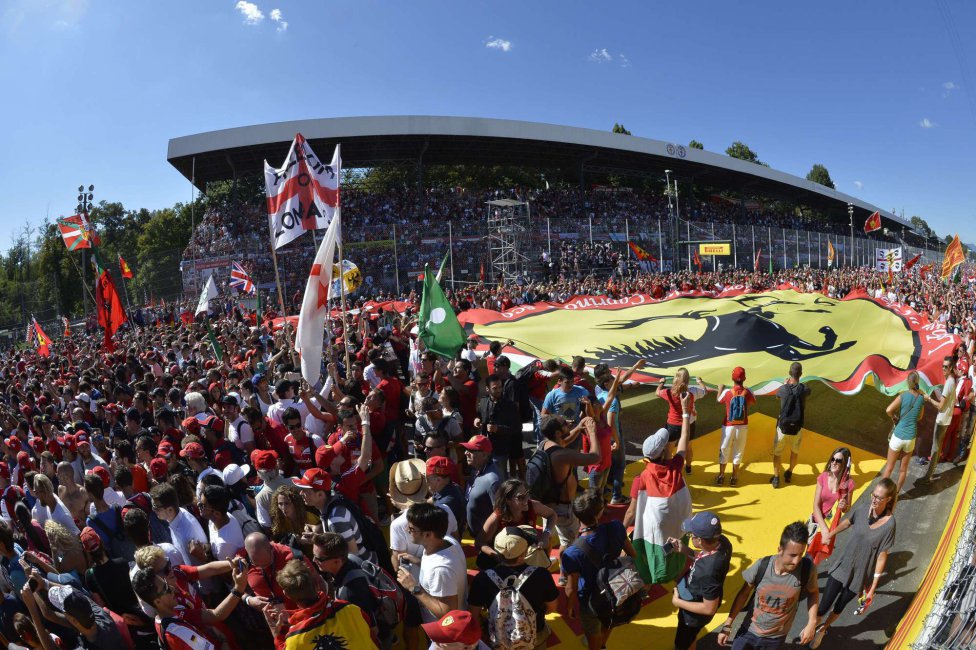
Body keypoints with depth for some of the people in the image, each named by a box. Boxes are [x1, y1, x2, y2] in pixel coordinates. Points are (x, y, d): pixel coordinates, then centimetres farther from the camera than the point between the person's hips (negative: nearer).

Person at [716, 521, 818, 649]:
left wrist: (812, 623, -11)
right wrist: (727, 625, -5)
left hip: (776, 639, 0)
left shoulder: (807, 568, -23)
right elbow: (744, 593, -7)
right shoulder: (761, 566, -22)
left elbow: (813, 592, 0)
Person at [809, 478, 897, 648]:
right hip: (841, 567, 2)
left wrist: (873, 587, -9)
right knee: (824, 606, 1)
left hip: (859, 576, -2)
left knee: (839, 606, 17)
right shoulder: (862, 511, -12)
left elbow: (882, 556, -14)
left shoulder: (889, 524, -21)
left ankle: (823, 629, 44)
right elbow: (847, 522, 11)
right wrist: (830, 534, 24)